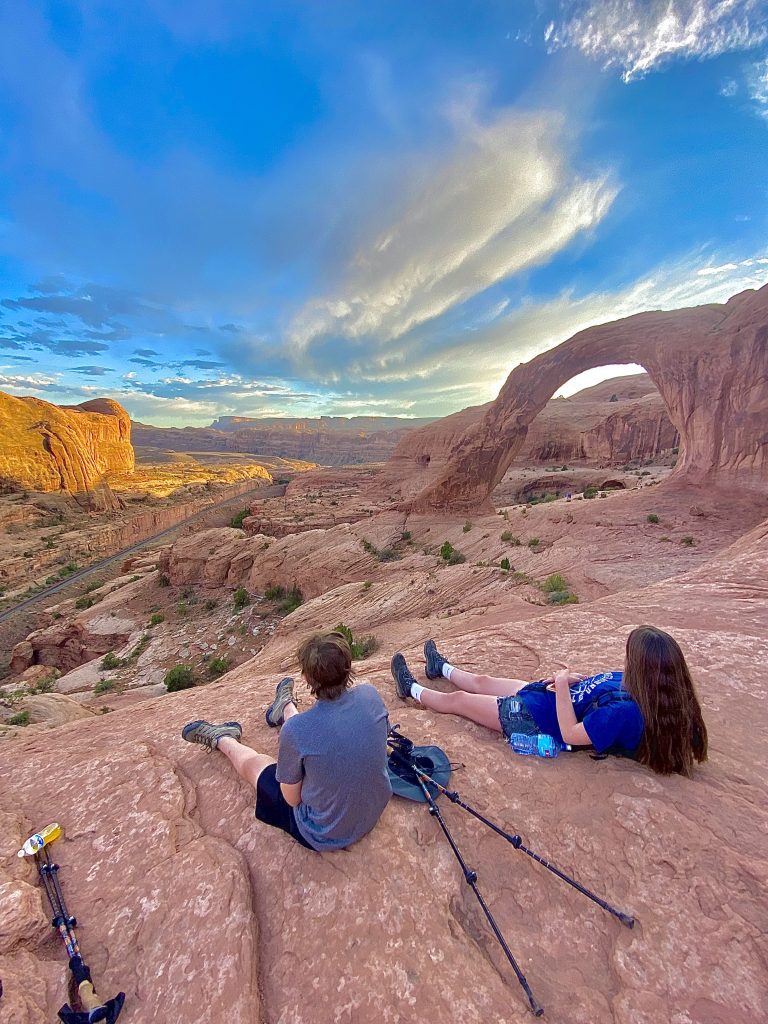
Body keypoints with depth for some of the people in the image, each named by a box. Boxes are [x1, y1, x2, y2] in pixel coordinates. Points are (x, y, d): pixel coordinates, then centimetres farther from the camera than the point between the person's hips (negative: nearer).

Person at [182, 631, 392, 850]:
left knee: (254, 763, 18)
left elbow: (292, 798, -16)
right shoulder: (370, 695, -22)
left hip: (324, 836, -4)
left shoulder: (295, 731, -33)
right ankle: (286, 710, 56)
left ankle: (221, 739, 47)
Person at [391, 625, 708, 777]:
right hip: (539, 696, 8)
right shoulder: (648, 688, -11)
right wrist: (579, 679, -8)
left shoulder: (626, 711, -36)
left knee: (458, 699, 12)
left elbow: (571, 734, -29)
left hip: (533, 719, -8)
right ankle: (441, 667, 56)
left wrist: (563, 685, -24)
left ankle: (412, 690, 39)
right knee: (482, 681, 26)